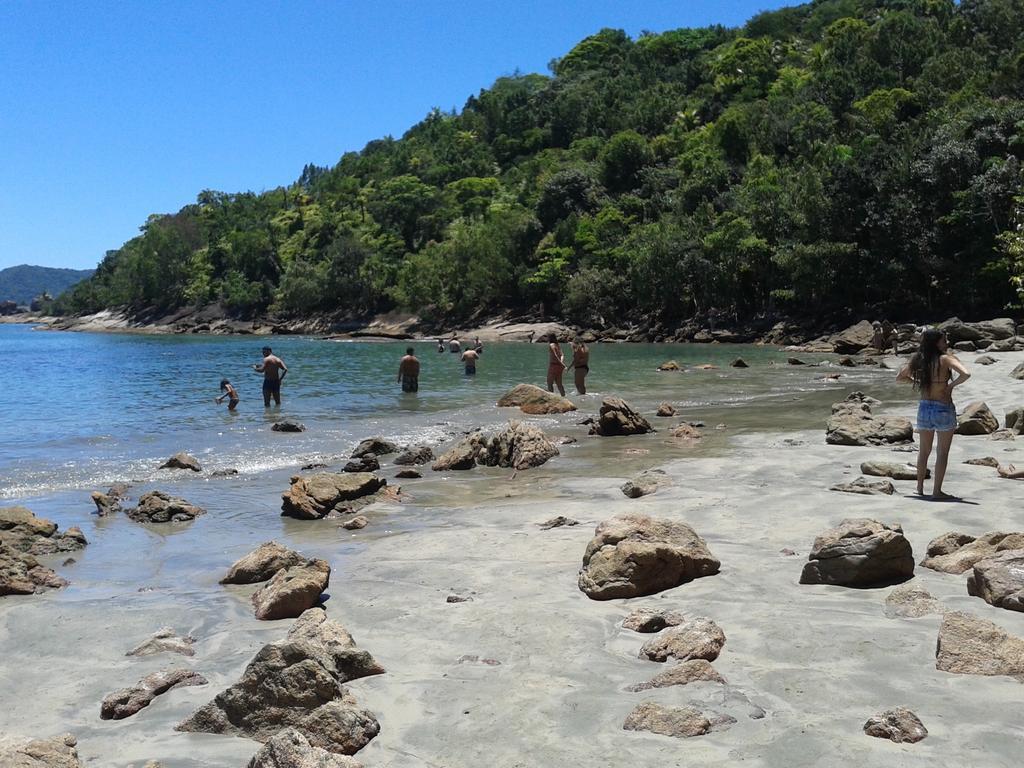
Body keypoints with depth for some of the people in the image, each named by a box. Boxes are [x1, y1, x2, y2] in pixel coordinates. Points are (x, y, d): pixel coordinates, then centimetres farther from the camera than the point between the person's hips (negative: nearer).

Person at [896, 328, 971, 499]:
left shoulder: (918, 360, 2)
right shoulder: (945, 359, -14)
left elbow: (899, 377, 14)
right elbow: (966, 374, -28)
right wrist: (952, 384, -12)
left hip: (924, 408, 5)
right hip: (944, 409, -5)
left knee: (924, 451, 20)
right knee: (942, 453, 8)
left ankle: (920, 487, 28)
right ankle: (937, 491, 10)